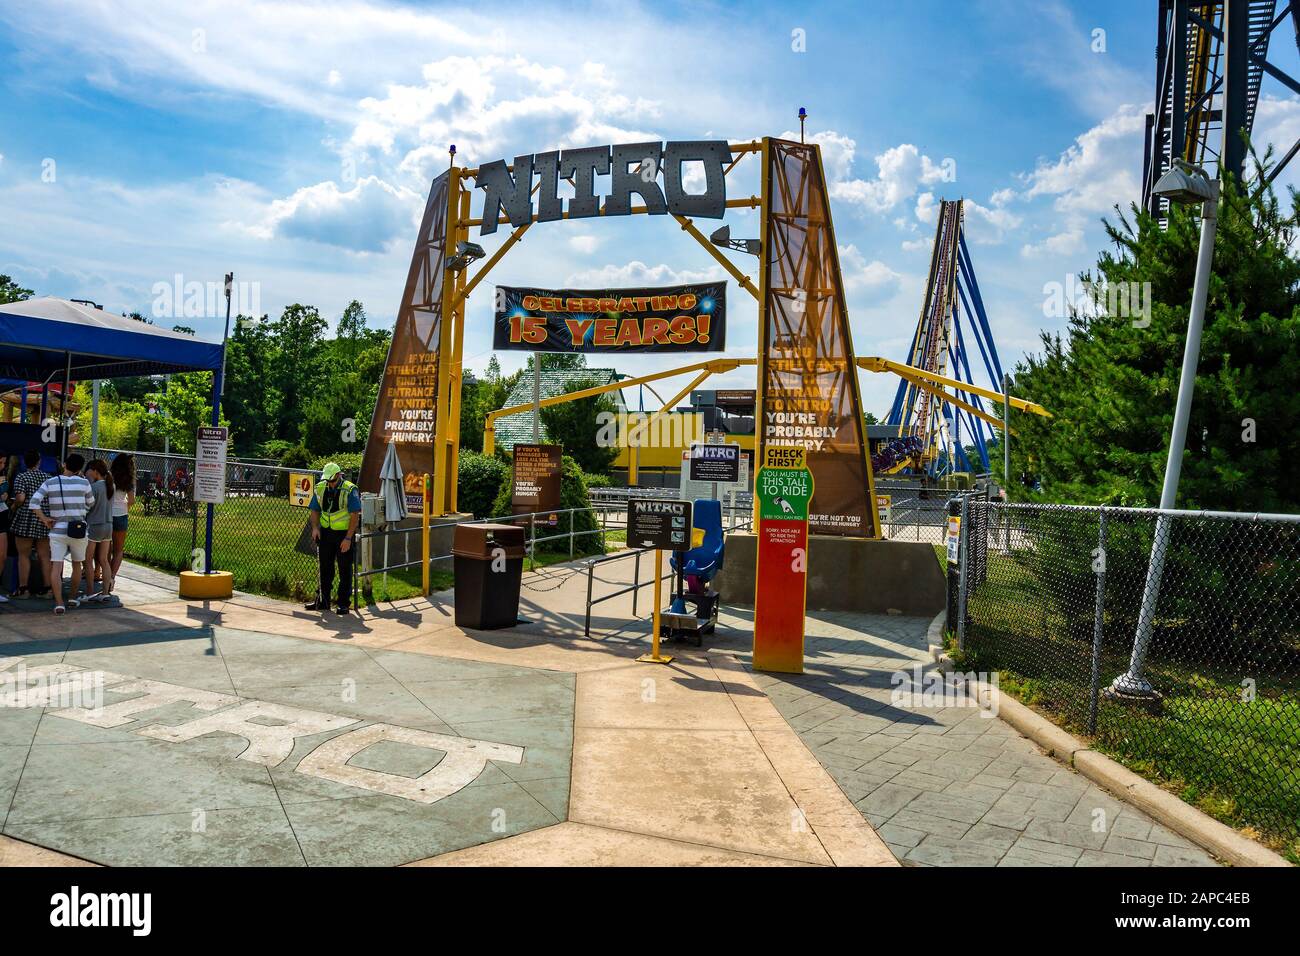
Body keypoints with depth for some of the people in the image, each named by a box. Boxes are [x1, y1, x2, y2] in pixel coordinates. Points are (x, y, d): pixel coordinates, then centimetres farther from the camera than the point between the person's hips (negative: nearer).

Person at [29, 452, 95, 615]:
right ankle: (73, 598, 27)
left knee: (56, 567, -2)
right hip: (79, 530, 0)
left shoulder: (50, 483, 0)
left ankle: (59, 603, -11)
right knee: (77, 565, 17)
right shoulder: (84, 483, -2)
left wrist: (44, 519, 0)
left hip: (57, 530, 0)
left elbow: (34, 502, -8)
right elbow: (90, 504, 9)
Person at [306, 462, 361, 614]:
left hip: (344, 533, -5)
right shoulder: (320, 488, 4)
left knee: (345, 570, 1)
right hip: (325, 533, 5)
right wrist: (315, 527, -4)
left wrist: (348, 538, -18)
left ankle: (344, 603, 8)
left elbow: (355, 515, -14)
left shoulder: (350, 490, -12)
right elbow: (315, 511, 13)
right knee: (325, 568, 12)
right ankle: (323, 601, 21)